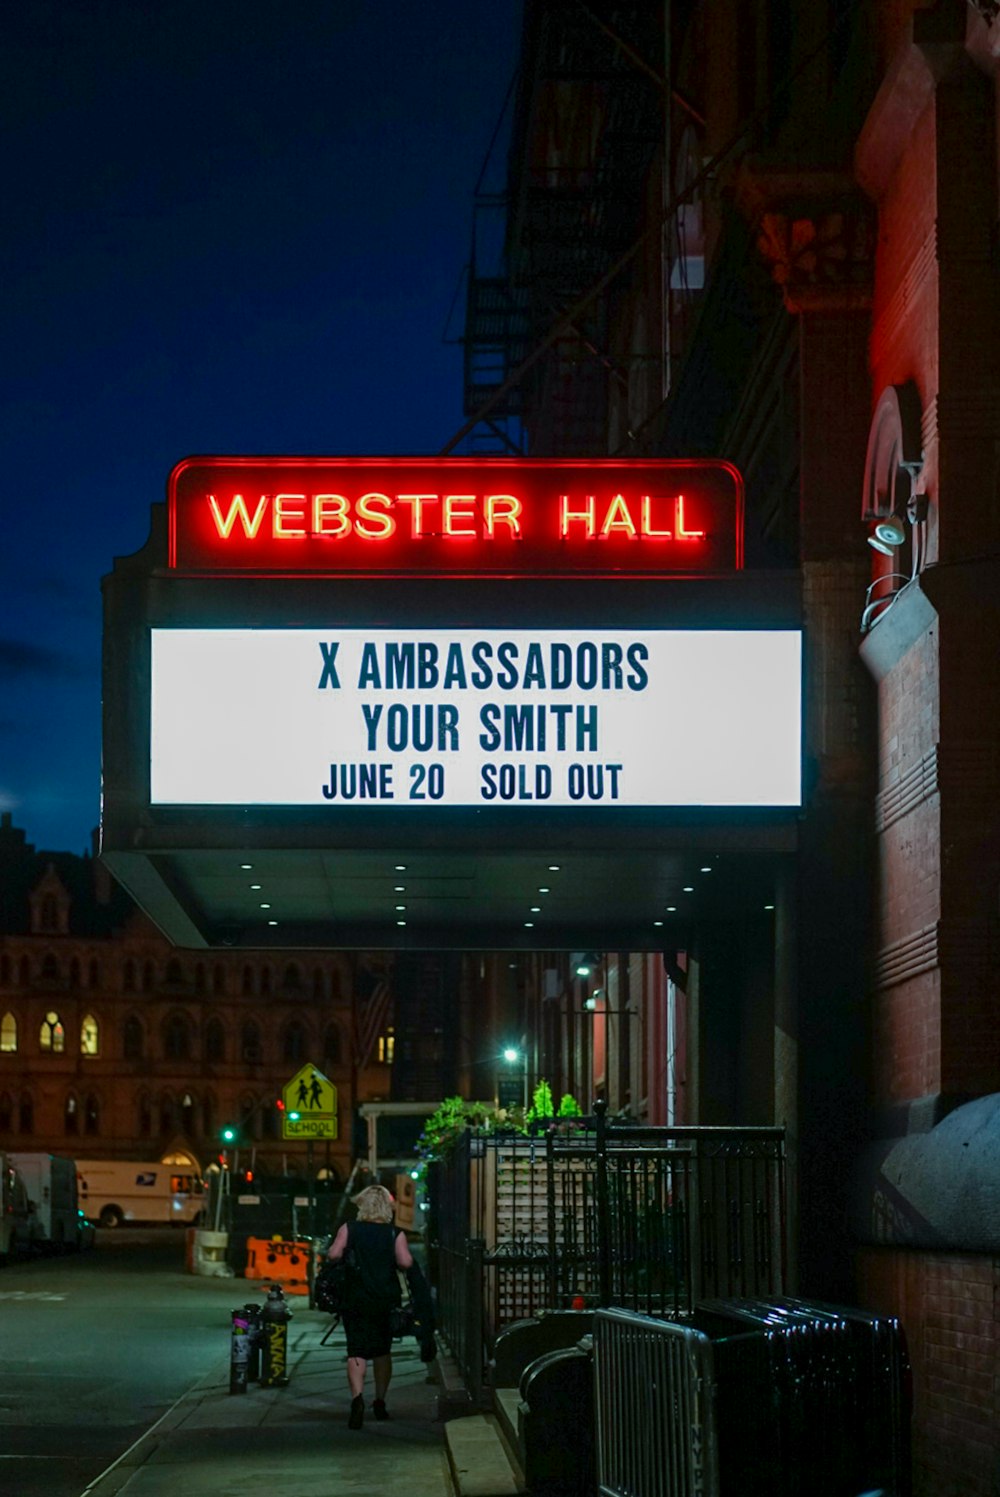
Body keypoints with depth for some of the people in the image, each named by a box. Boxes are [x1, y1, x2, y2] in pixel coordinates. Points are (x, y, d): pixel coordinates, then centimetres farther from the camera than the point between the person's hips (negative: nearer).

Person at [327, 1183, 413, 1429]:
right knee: (383, 1351, 19)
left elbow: (333, 1254, -13)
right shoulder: (395, 1234, -2)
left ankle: (357, 1397, -31)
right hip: (387, 1300, 2)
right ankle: (380, 1402, 25)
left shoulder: (349, 1229, -2)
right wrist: (389, 1262, 8)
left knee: (356, 1352, -8)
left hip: (357, 1300, -1)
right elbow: (406, 1262, -13)